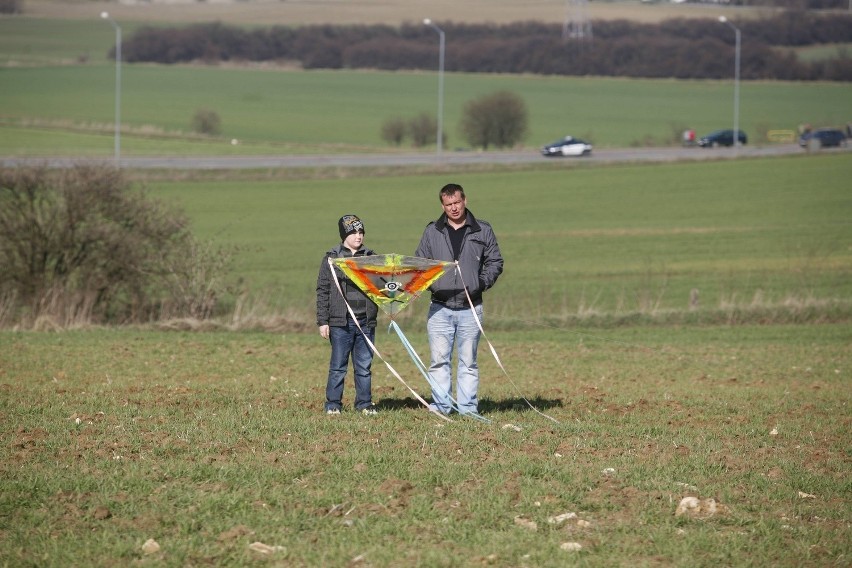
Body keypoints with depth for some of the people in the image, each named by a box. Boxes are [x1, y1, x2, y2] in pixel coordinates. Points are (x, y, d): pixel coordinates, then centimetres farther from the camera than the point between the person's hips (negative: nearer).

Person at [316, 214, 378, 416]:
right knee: (338, 366, 2)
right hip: (340, 322, -3)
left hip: (365, 322, 3)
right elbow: (323, 291, 0)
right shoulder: (332, 258, 2)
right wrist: (322, 321, -4)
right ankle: (333, 404, 9)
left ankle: (364, 404, 14)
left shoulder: (370, 258, 11)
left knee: (364, 366, 6)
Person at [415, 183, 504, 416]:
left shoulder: (482, 231, 6)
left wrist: (482, 283, -4)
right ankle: (441, 405, 3)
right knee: (438, 360, -2)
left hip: (470, 308, -1)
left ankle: (467, 407, 7)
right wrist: (427, 282, -4)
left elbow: (495, 261, 11)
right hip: (440, 307, 1)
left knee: (468, 361, 3)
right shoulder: (432, 231, 8)